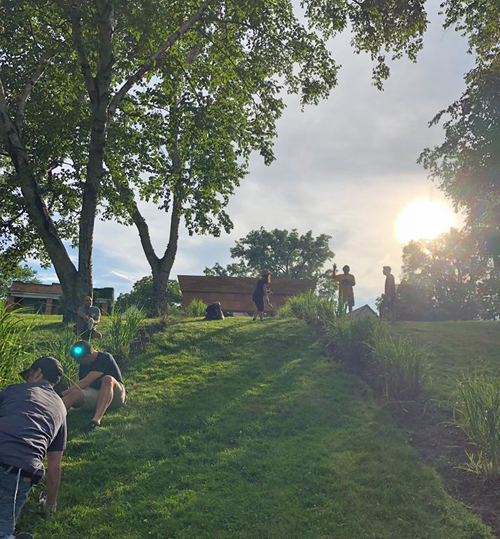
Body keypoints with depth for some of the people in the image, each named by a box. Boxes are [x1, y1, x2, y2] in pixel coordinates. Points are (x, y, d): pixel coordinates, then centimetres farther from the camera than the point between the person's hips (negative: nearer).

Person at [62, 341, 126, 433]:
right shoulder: (83, 365, 12)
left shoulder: (105, 358, -13)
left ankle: (96, 419, -51)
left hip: (115, 395, -5)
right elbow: (81, 387, 10)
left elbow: (86, 382, -20)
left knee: (108, 379, -37)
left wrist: (63, 394, -20)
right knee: (75, 394, -25)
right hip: (95, 396, 5)